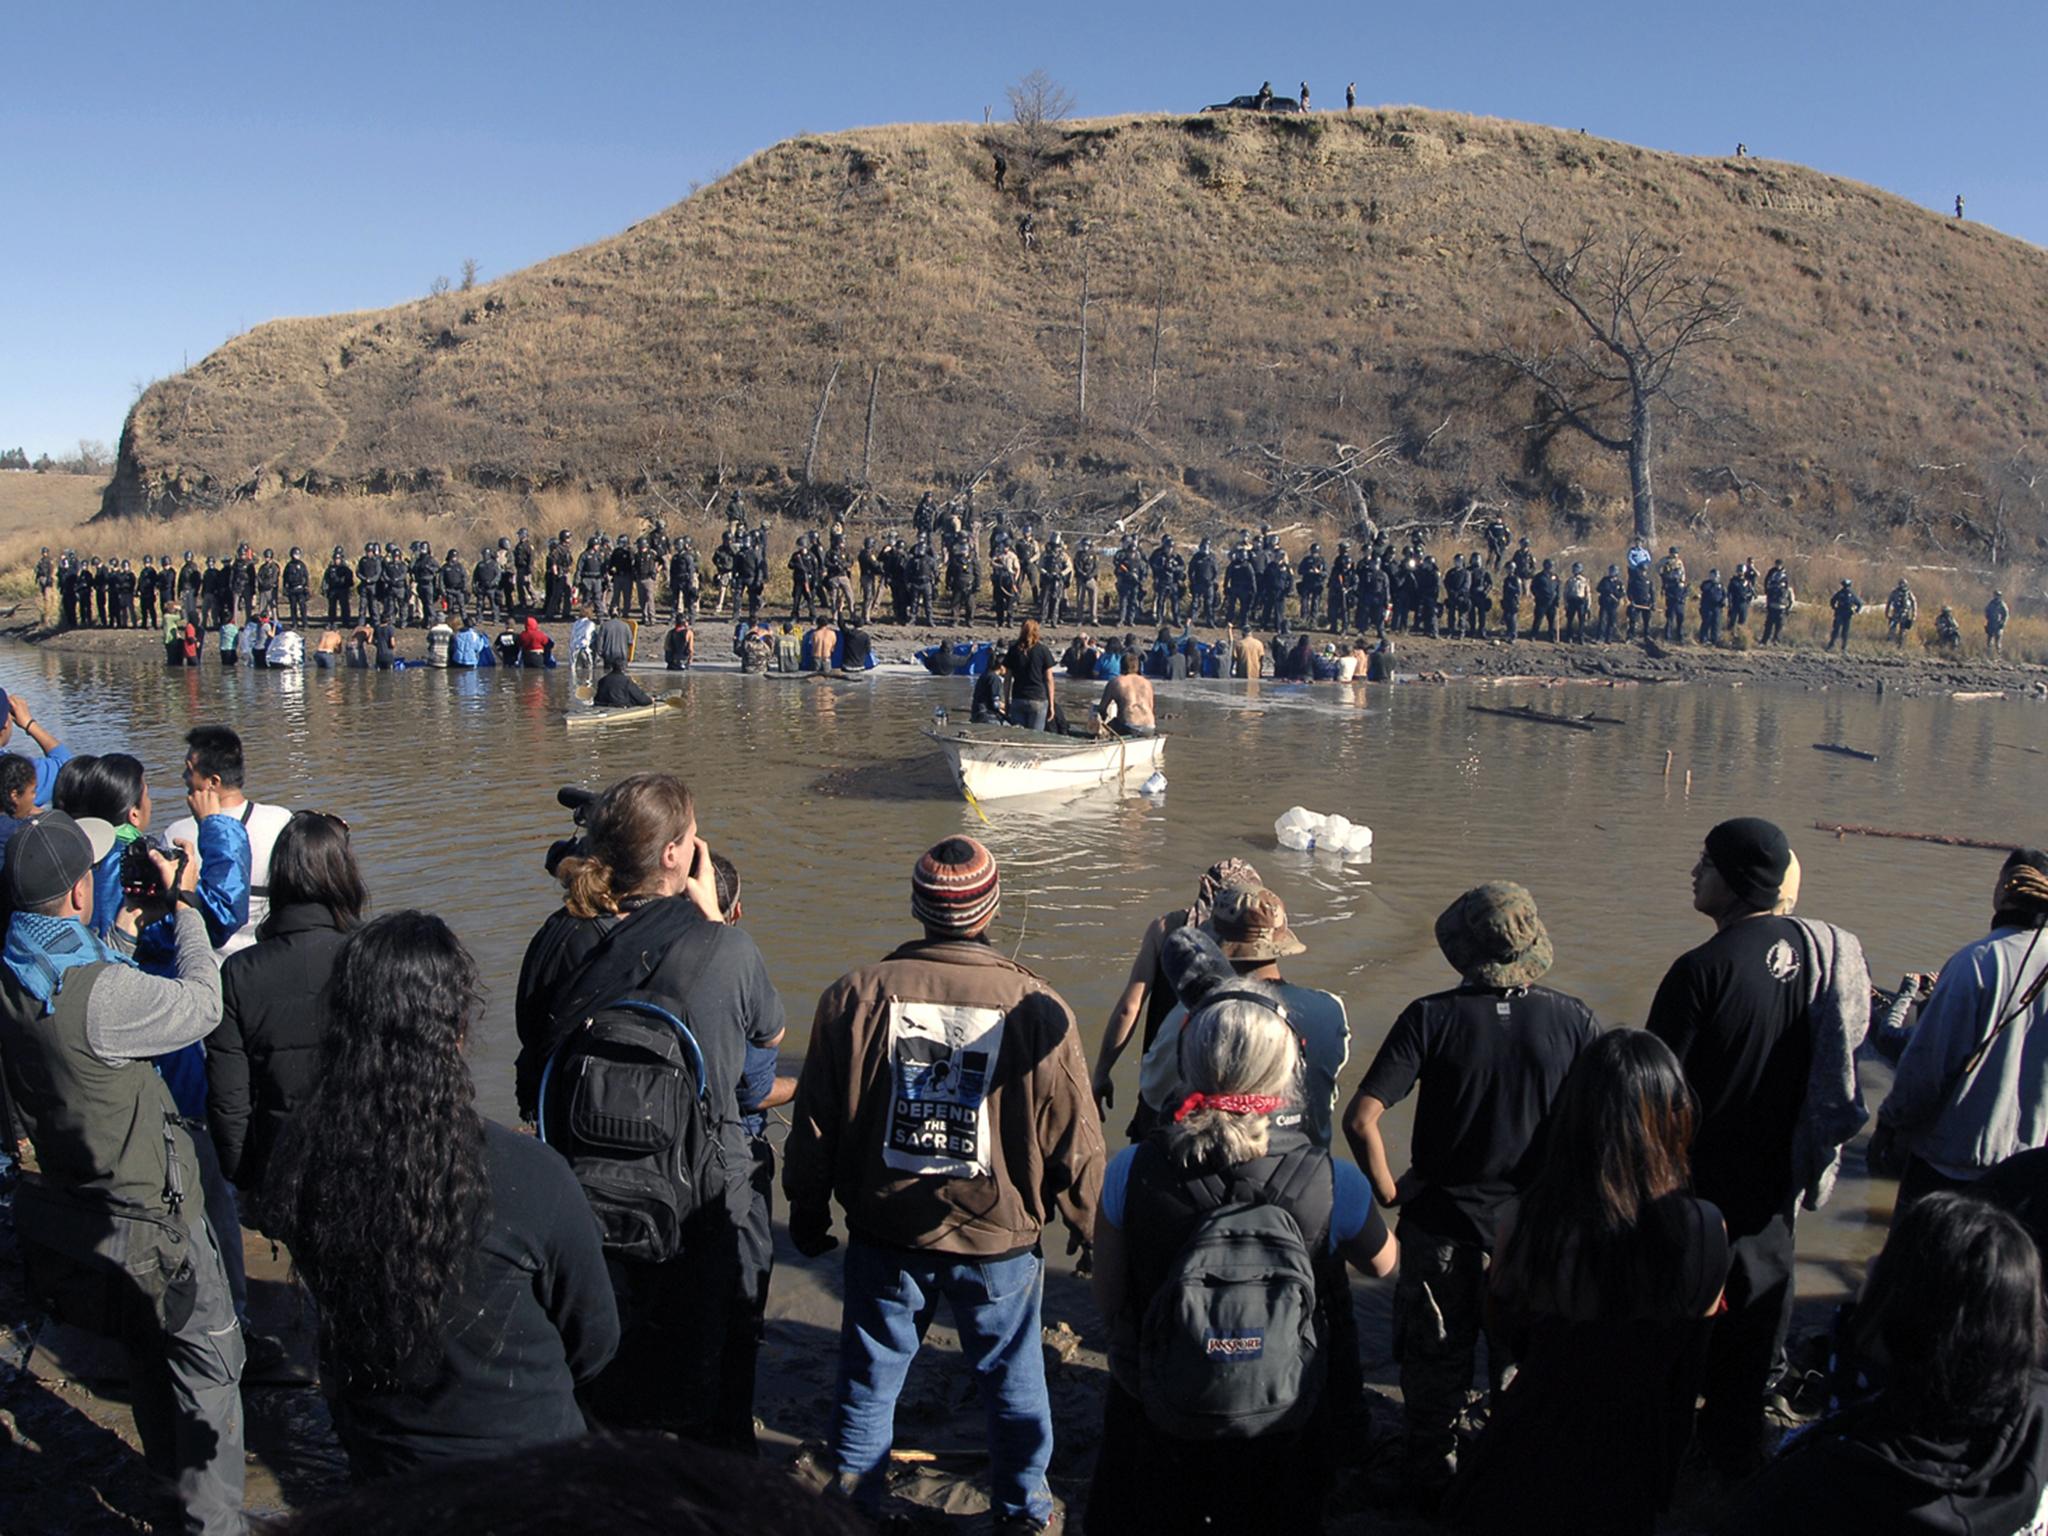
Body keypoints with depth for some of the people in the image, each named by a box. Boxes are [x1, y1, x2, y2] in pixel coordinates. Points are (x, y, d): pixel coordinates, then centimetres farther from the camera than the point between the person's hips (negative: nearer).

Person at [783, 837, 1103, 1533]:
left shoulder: (856, 994, -11)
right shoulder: (1038, 1009, -15)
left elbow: (815, 1121, -3)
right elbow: (1074, 1141, -7)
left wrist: (807, 1212, 13)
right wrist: (1092, 1229, 10)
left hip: (884, 1234, 1)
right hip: (999, 1240, -1)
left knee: (869, 1376, 20)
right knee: (1013, 1380, 19)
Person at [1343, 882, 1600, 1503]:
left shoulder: (1430, 1017, -17)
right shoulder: (1573, 1020, -13)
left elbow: (1361, 1120, -22)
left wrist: (1389, 1192, -6)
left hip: (1441, 1224, -1)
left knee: (1434, 1365, 20)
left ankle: (1432, 1481, 36)